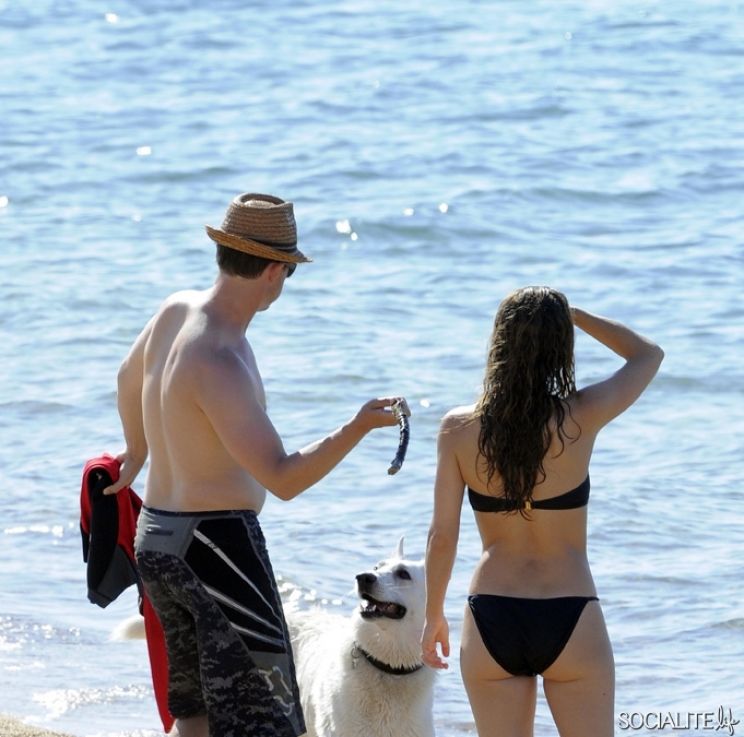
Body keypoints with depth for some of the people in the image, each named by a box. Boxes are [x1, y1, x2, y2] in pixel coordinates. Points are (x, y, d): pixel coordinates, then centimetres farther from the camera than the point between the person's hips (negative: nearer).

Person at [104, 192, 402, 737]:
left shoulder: (177, 310, 2)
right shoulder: (219, 364, -26)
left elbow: (129, 378, 25)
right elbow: (282, 479, -28)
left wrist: (137, 455, 42)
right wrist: (359, 428, -29)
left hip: (157, 537, 10)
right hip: (218, 544, -10)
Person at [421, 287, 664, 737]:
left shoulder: (459, 429, -6)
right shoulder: (581, 419, -10)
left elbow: (442, 536, -2)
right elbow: (649, 355, 7)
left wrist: (434, 616, 11)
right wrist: (569, 314, 6)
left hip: (491, 621, 2)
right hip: (570, 623, -2)